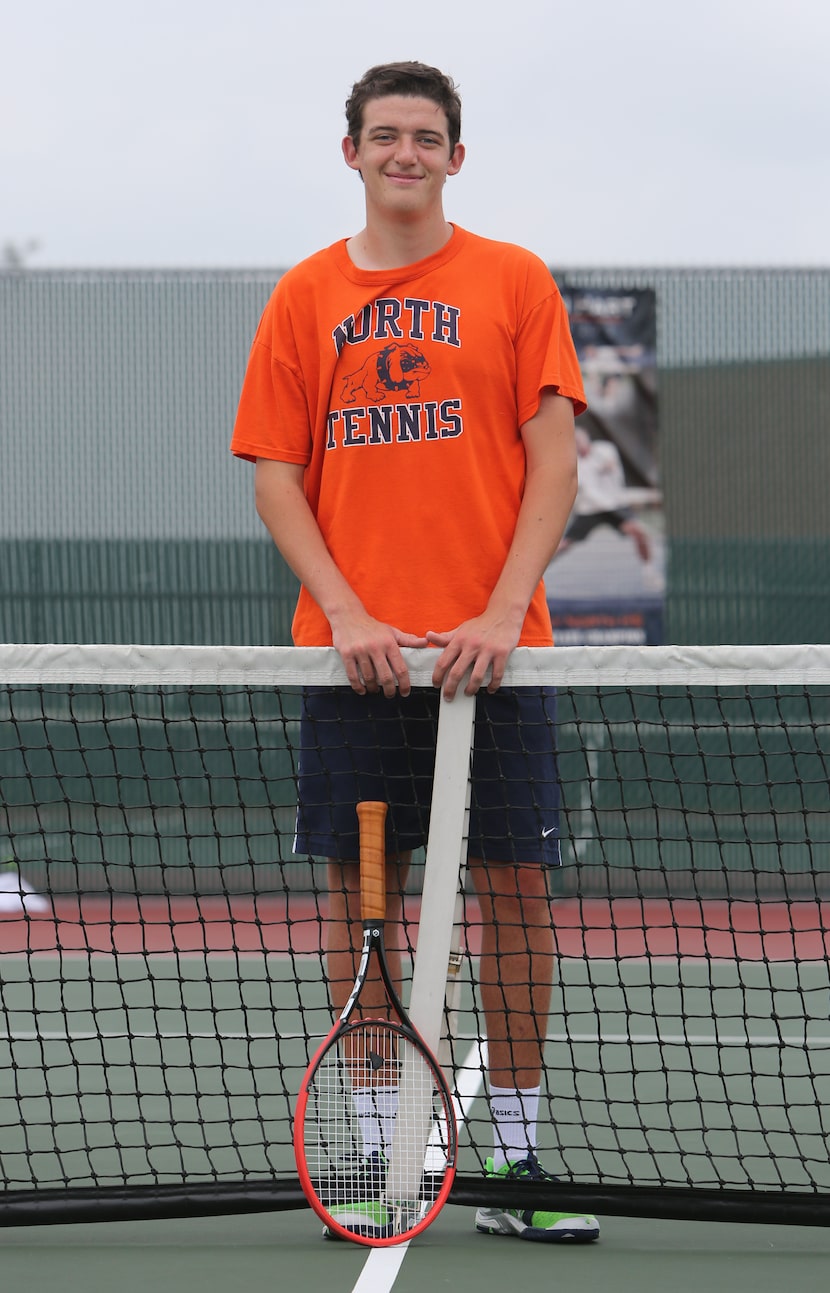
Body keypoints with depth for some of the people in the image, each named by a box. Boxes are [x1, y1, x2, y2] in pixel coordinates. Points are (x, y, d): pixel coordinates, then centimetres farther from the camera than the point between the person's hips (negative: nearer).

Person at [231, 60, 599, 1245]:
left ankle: (516, 1158, 6)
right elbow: (276, 475, 6)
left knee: (515, 884, -2)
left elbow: (554, 459, -1)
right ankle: (377, 1147, 10)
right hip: (355, 648, 1)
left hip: (491, 645, -1)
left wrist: (502, 613, -13)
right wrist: (346, 614, -8)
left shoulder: (513, 282, 5)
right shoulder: (305, 297, 9)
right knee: (361, 890, 2)